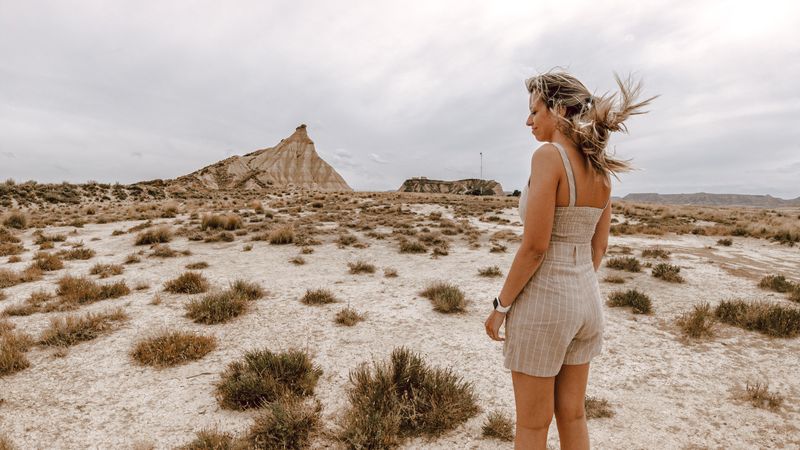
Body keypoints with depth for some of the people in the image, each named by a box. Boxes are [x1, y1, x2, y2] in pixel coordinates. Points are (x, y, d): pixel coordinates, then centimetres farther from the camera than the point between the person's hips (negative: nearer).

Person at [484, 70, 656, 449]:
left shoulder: (548, 155, -18)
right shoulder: (601, 168, 6)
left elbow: (535, 245, -22)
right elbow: (599, 247, 11)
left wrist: (501, 305, -11)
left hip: (542, 300, -7)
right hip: (586, 299, 8)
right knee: (572, 416, 22)